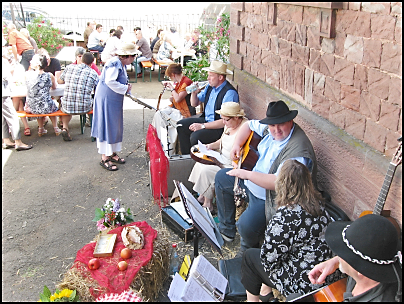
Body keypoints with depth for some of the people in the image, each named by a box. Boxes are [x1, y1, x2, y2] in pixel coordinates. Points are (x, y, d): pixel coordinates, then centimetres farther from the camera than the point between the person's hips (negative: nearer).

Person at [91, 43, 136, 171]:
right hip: (106, 99, -10)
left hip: (115, 99, 10)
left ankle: (112, 153, 28)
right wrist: (125, 88, -19)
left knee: (115, 126, 15)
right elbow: (110, 81, -29)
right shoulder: (114, 64, -21)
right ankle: (104, 158, 3)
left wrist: (126, 86, 2)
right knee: (107, 126, -5)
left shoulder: (121, 64, 10)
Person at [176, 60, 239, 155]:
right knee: (181, 125, 2)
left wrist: (202, 126, -26)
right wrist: (194, 93, -7)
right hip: (206, 119, 9)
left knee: (195, 136, -28)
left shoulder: (229, 93, -23)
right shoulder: (210, 86, 4)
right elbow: (194, 104, 16)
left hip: (220, 128, -9)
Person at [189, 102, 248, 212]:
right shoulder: (229, 124, 3)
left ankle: (208, 203, -1)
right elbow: (222, 141, 21)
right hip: (223, 159, 10)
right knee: (200, 163, 3)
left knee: (206, 170, -19)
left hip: (233, 165, -10)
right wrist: (211, 145, 3)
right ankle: (202, 196, 13)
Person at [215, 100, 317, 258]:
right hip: (253, 179, 10)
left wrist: (247, 174, -34)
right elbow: (249, 125, 13)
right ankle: (226, 229, 29)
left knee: (246, 225, -30)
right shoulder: (270, 129, -6)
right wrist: (237, 144, -4)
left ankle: (249, 248, 11)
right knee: (221, 177, 18)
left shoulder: (298, 150, -33)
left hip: (271, 198, -9)